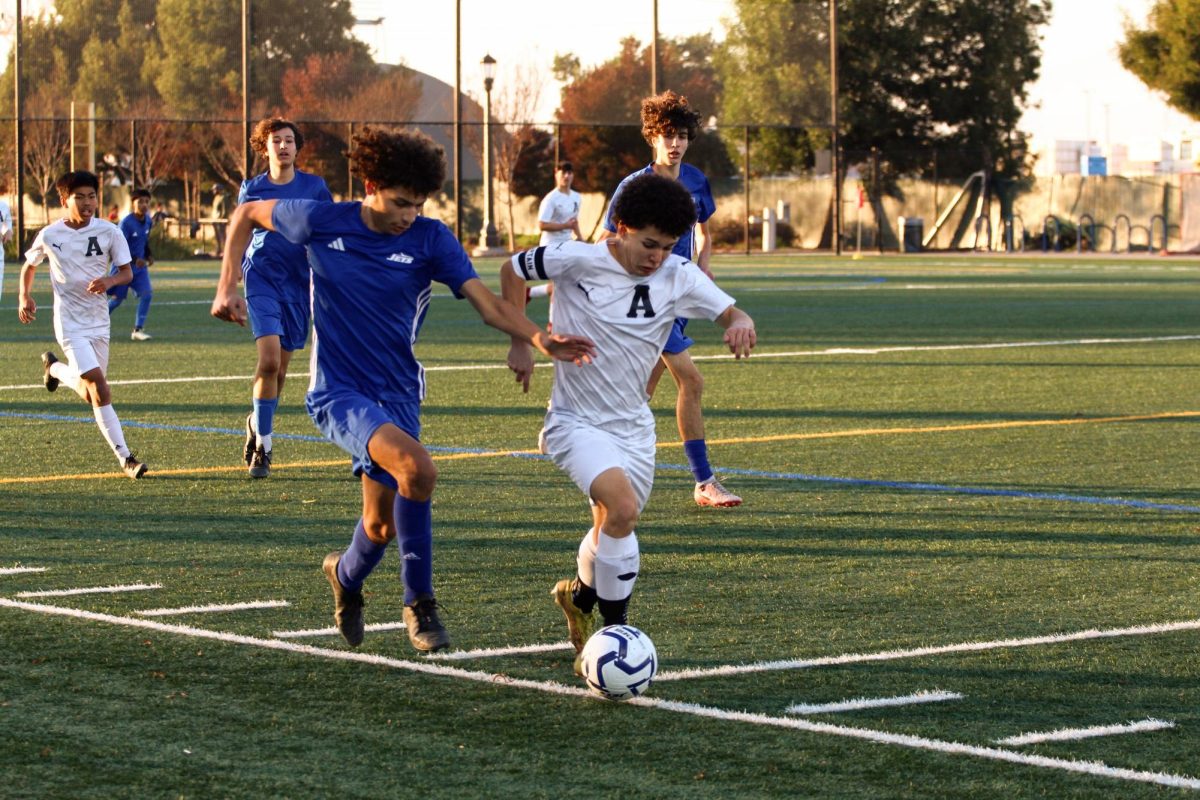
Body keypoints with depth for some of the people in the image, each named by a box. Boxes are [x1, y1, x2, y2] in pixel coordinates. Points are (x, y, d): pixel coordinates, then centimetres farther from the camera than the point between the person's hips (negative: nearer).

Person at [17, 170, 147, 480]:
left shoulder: (109, 232, -3)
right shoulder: (49, 235, -4)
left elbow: (127, 272, 0)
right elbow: (29, 266, 13)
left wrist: (109, 281, -22)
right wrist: (24, 297, -3)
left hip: (99, 321, 4)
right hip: (70, 323, -4)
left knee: (91, 393, 12)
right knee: (98, 387, -17)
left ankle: (55, 368, 43)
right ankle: (125, 457, -10)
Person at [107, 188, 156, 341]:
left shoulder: (148, 221, 1)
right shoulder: (126, 223, -20)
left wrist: (148, 255, 2)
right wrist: (135, 259, -33)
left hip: (140, 266, 6)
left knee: (147, 294, -11)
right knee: (117, 298, 4)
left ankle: (138, 330, -5)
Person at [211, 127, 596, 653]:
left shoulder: (430, 240, -7)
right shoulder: (322, 222, -8)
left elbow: (487, 303, -15)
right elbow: (247, 214, 9)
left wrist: (537, 338, -33)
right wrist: (228, 287, 0)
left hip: (396, 392, 3)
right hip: (338, 392, -3)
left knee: (382, 524, 6)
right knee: (416, 470, -28)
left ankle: (346, 576, 44)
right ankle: (420, 603, -12)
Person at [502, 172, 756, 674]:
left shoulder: (679, 278, -6)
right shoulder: (577, 261, -16)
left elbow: (732, 314, -5)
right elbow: (512, 272, -1)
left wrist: (740, 325, -29)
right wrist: (521, 344, -3)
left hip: (634, 426, 5)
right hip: (576, 421, -5)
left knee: (614, 527, 15)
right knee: (622, 509, -26)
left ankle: (580, 595, 50)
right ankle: (614, 633, -13)